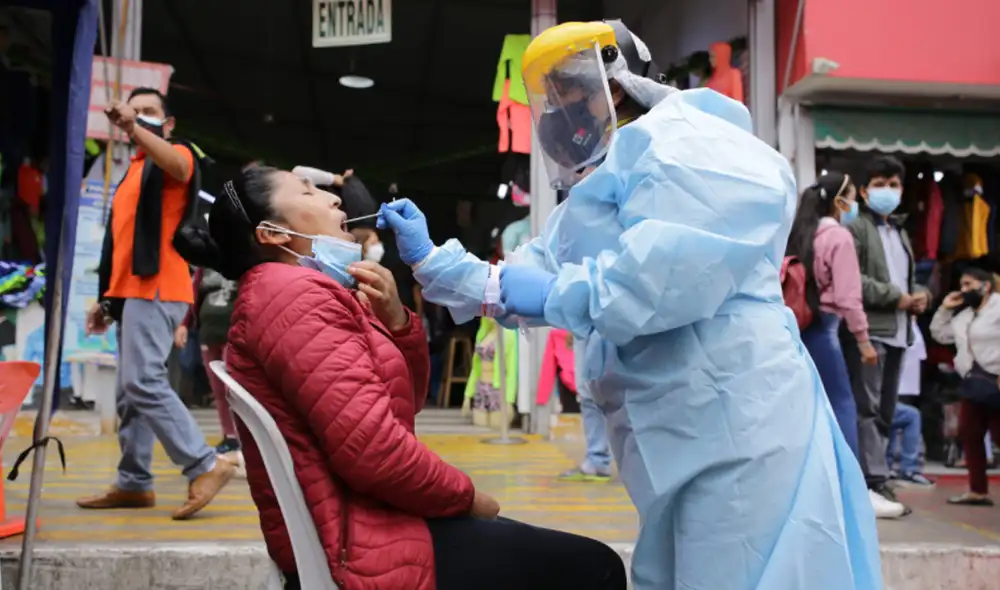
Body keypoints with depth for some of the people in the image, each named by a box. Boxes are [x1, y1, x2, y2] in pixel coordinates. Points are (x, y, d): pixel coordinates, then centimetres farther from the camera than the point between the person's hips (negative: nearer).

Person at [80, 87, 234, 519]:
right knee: (129, 392, 8)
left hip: (156, 289, -9)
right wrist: (107, 297, 23)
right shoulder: (133, 171, 26)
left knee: (144, 382, -18)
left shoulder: (175, 154, 2)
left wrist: (136, 126, -31)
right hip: (132, 291, 9)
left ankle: (206, 466, -16)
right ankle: (133, 483, 14)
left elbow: (177, 166, -27)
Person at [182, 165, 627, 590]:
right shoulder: (296, 295, -17)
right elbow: (372, 448, -27)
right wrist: (468, 497, -10)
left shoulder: (301, 293, 17)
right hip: (364, 551, -11)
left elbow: (402, 404, 15)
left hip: (366, 524, 11)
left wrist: (396, 322, -3)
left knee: (544, 550, 23)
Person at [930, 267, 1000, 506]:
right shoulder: (963, 314, 16)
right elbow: (939, 334, 23)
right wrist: (945, 308, 11)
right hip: (974, 381, 9)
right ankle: (978, 490, 14)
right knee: (969, 433, 8)